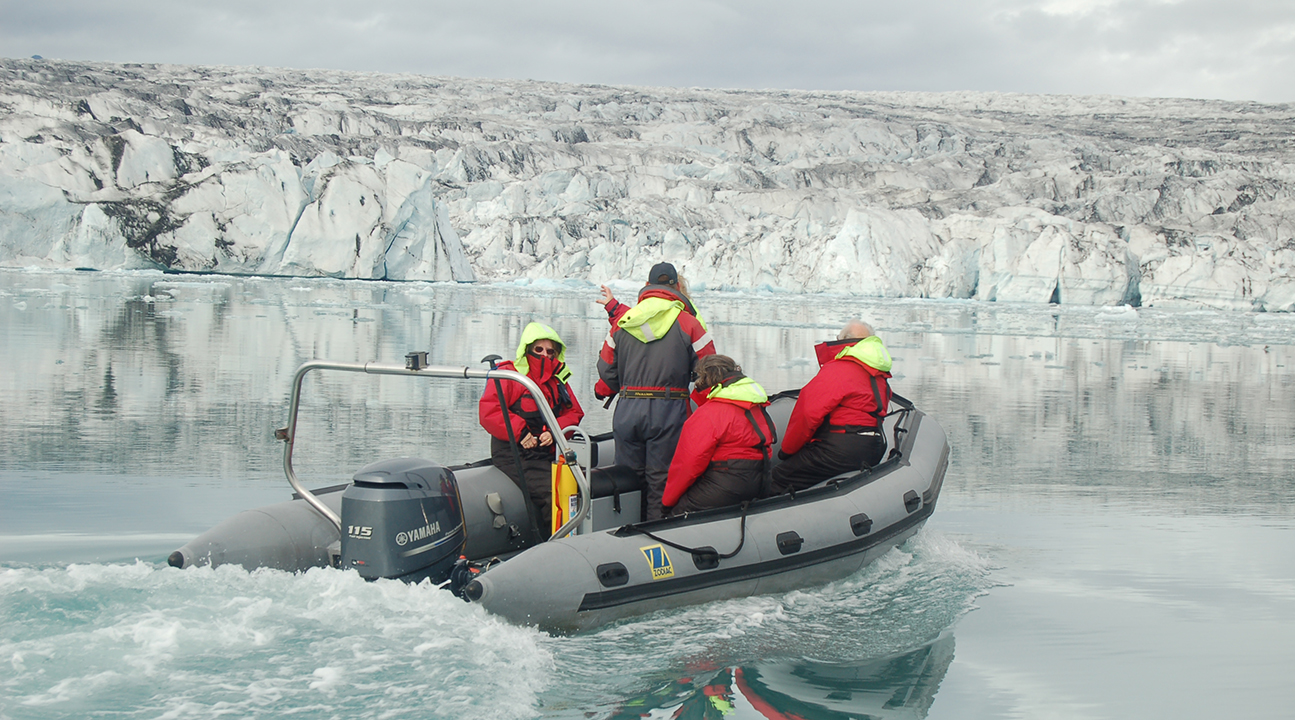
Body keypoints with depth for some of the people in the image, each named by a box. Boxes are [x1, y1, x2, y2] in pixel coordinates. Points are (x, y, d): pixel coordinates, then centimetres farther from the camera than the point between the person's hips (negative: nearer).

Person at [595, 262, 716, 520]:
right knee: (661, 481, 0)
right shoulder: (688, 323, -1)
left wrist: (602, 391, 31)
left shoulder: (623, 322, 8)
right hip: (668, 411, -3)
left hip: (627, 411, 3)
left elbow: (607, 369, 12)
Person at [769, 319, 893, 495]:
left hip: (842, 451, -9)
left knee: (781, 477, -5)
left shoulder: (837, 370, -9)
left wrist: (787, 449, 0)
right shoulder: (881, 378, 19)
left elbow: (808, 414, -13)